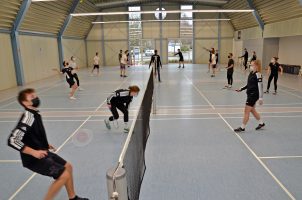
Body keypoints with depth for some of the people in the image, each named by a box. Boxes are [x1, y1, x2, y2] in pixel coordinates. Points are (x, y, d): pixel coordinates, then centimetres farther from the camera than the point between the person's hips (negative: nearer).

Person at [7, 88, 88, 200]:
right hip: (34, 159, -9)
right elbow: (12, 140, -27)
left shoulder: (35, 114, 4)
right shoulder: (28, 117, -23)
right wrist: (34, 152, -27)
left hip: (42, 153, 9)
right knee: (64, 175, -13)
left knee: (68, 167, 14)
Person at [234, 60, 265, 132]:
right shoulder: (251, 73, 8)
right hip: (250, 94, 9)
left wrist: (261, 98, -20)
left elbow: (260, 86, -19)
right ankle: (261, 123, 38)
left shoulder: (257, 75, -17)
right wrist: (241, 89, 10)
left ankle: (242, 127, 7)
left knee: (246, 111, -3)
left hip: (254, 95, -9)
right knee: (252, 110, 20)